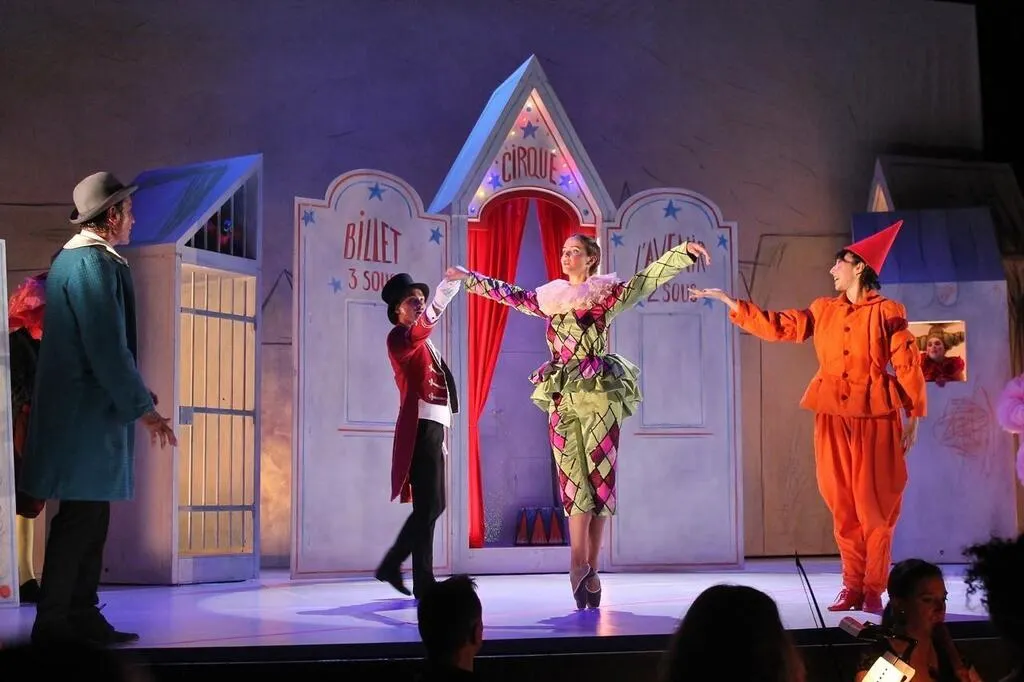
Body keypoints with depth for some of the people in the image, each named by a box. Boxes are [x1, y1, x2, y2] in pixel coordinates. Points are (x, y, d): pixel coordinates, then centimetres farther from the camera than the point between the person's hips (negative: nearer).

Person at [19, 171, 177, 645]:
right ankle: (52, 623, -2)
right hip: (87, 412, -10)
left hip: (83, 411, 10)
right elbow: (108, 347, -20)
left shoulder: (71, 259, 18)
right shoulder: (93, 263, -15)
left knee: (90, 518, 12)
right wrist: (142, 407, -14)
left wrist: (136, 402, 22)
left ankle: (82, 616, 16)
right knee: (80, 519, -6)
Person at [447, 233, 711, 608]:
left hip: (599, 396, -3)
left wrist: (684, 251, -16)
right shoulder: (550, 298, 14)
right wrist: (469, 277, 34)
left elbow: (648, 278, -5)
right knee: (574, 481, -3)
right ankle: (581, 566, -8)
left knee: (597, 479, -1)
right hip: (562, 398, 3)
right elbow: (510, 294, 27)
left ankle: (587, 569, 1)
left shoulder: (606, 295, 2)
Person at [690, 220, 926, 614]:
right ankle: (852, 585, 10)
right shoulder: (824, 310, 11)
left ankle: (874, 589, 4)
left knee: (875, 504, -2)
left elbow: (908, 368, -2)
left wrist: (913, 417, -5)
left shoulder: (888, 312, -2)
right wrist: (726, 300, 9)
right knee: (842, 503, 4)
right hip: (834, 416, 4)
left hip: (875, 417, -4)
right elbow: (778, 326, 12)